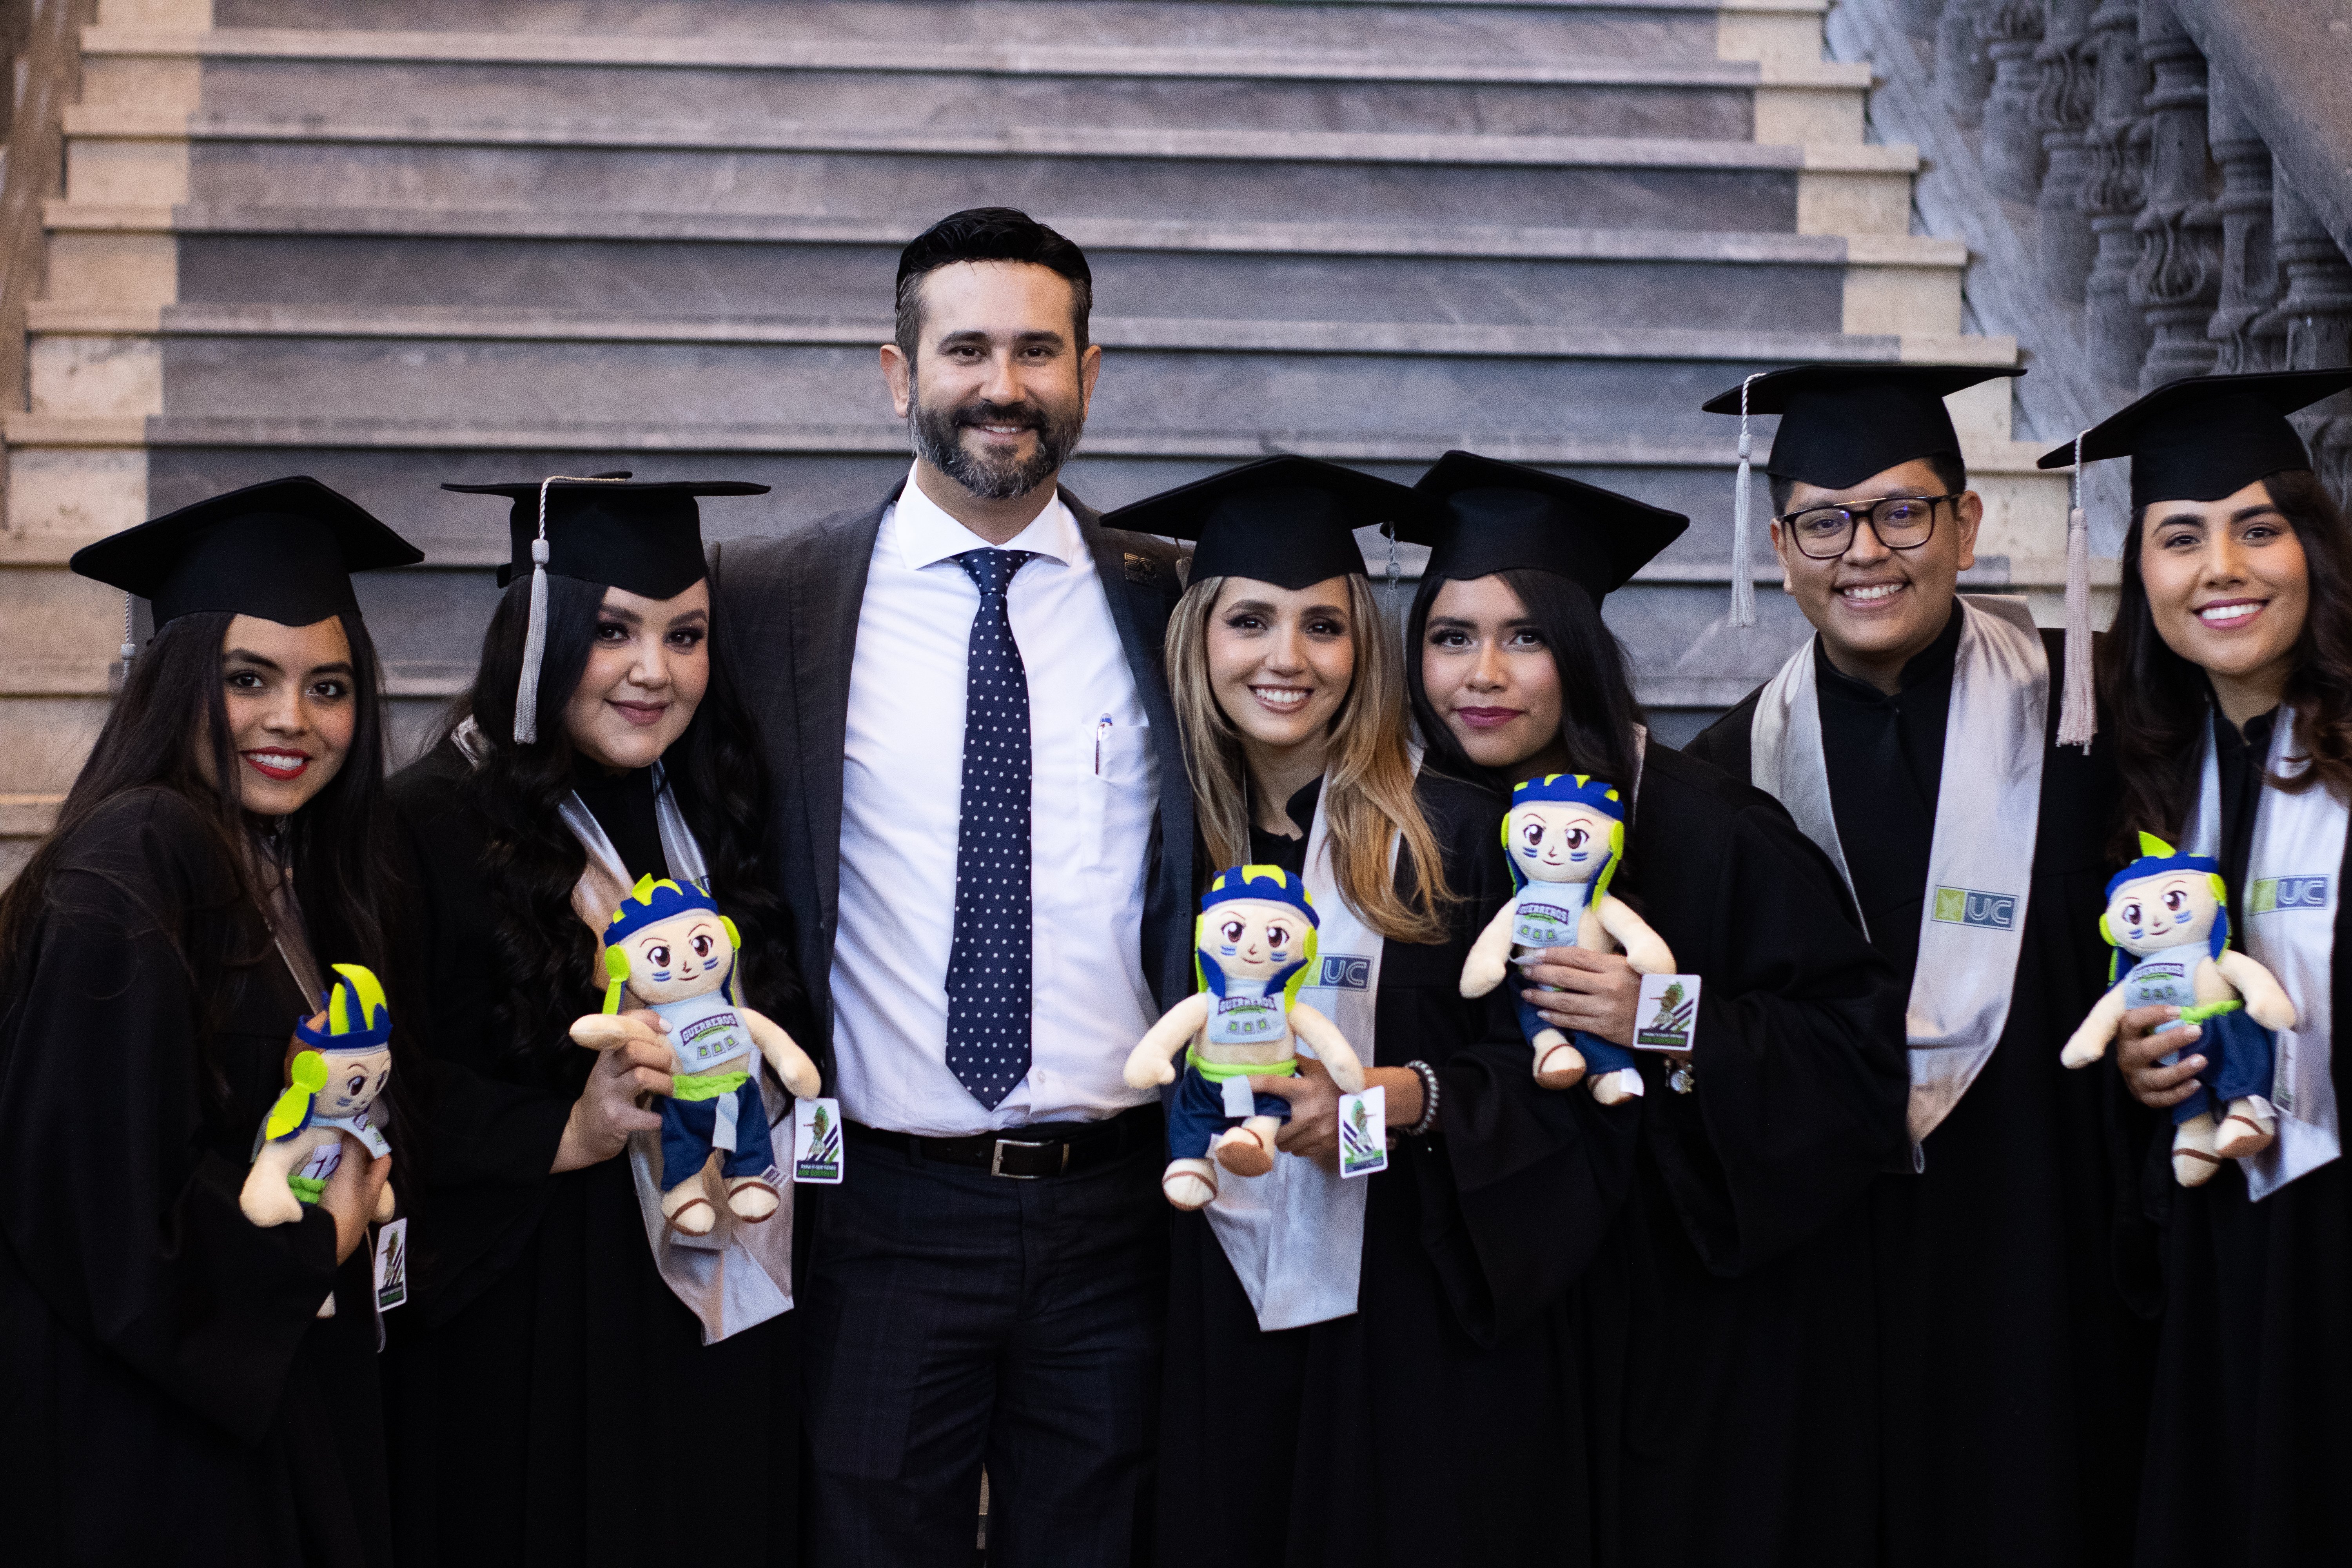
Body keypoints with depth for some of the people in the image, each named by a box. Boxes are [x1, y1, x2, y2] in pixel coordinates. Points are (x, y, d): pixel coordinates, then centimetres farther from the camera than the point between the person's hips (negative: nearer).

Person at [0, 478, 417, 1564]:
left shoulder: (296, 879, 11)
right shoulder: (130, 869, -16)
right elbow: (101, 1180, -22)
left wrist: (353, 1207, 0)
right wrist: (315, 1242, -9)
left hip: (287, 1389, 8)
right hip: (145, 1442, -8)